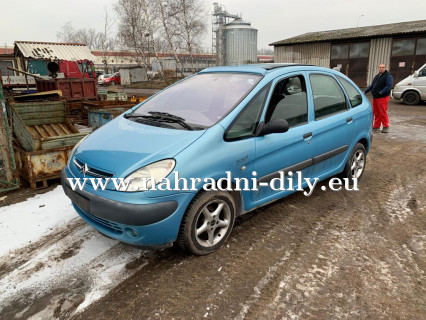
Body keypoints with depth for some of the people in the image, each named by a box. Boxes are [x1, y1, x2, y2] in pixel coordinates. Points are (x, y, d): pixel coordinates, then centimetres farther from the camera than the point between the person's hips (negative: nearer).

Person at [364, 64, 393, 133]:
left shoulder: (388, 76, -6)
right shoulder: (377, 76, 19)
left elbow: (389, 86, -18)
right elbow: (372, 85, 22)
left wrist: (381, 92, -28)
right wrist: (365, 91, 11)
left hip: (383, 97, -8)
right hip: (375, 97, 8)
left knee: (383, 113, -7)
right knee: (376, 113, 10)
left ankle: (386, 127, 2)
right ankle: (376, 127, 17)